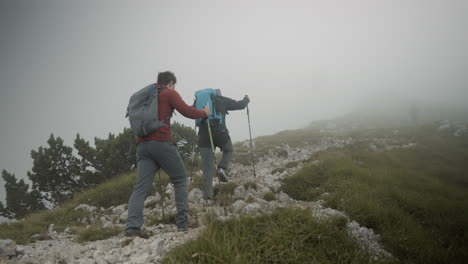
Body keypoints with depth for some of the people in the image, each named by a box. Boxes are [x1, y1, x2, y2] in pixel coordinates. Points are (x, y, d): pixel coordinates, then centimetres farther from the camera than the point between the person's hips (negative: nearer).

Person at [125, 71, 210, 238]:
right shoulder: (169, 93, 4)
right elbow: (187, 112, -3)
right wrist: (204, 113, 14)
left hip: (142, 144, 6)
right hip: (162, 142, -6)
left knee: (141, 187, -2)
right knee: (180, 180, 9)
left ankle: (132, 226, -16)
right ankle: (182, 222, 6)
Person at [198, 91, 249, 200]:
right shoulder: (223, 100, 6)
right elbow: (239, 105, 10)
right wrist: (246, 100, 31)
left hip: (204, 135, 2)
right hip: (220, 133, -2)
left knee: (207, 166, 7)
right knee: (228, 150, 30)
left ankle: (208, 193, 2)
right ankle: (222, 168, 4)